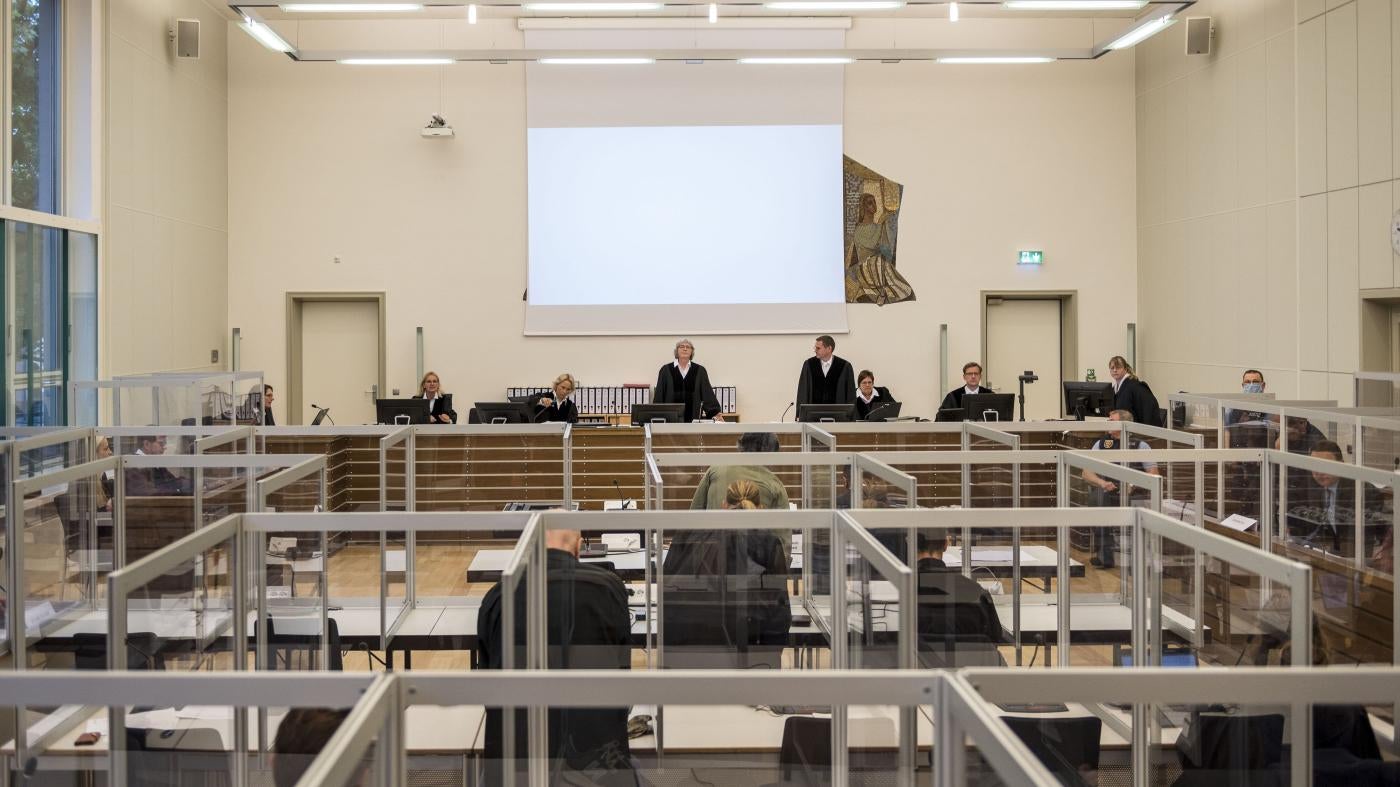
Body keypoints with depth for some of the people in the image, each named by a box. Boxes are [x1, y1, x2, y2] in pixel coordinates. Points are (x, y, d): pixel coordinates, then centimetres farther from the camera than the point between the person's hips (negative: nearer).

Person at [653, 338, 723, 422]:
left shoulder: (700, 371, 6)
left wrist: (716, 413, -12)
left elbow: (708, 393, 1)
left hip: (693, 419, 1)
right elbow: (658, 396, 5)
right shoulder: (666, 370, 4)